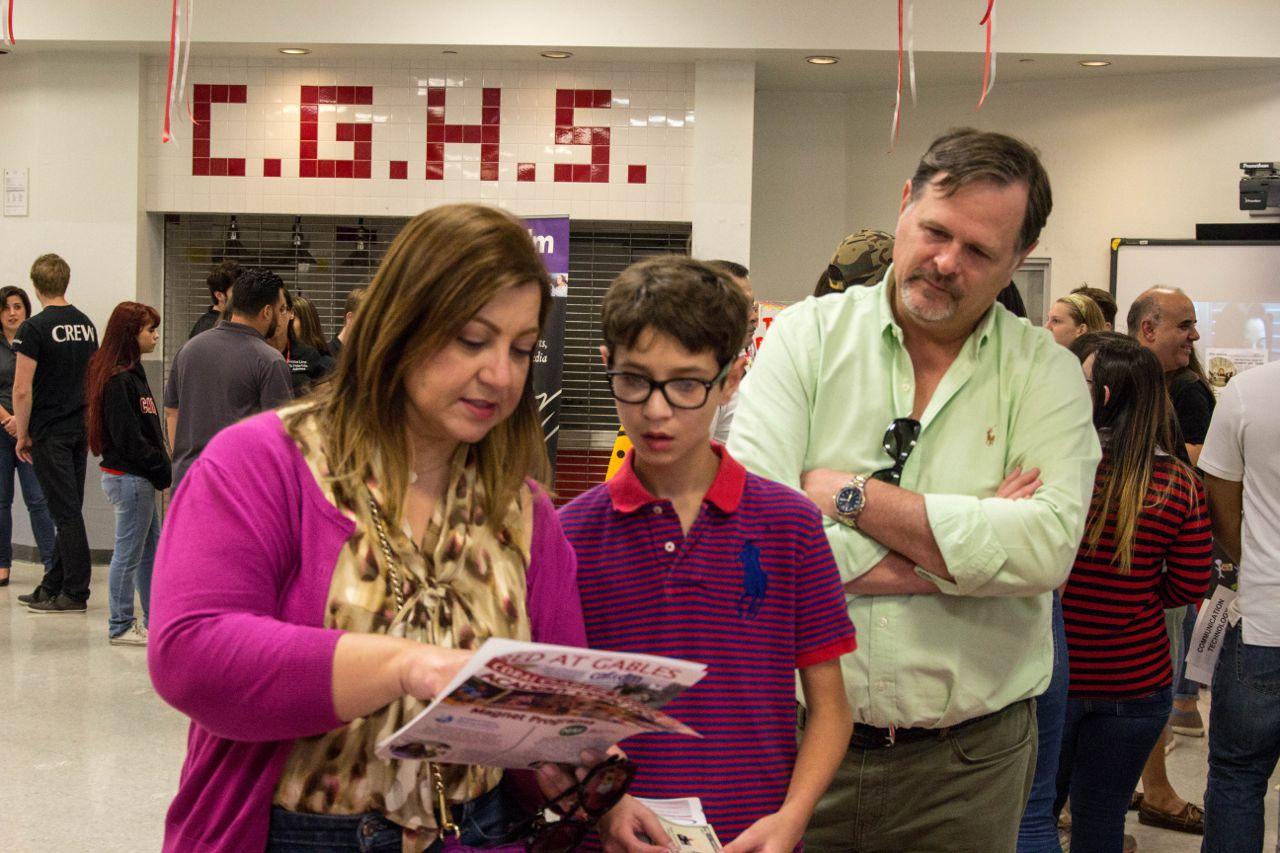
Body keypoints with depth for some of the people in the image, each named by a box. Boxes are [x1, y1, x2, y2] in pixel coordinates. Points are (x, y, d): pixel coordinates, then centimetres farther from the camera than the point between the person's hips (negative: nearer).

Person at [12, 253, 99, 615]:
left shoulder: (34, 329, -12)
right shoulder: (87, 325, 9)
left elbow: (22, 389, -16)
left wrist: (22, 434, -7)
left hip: (50, 432, -7)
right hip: (81, 429, 7)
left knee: (66, 511, -5)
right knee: (68, 509, 11)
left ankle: (75, 592, -1)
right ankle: (51, 587, 19)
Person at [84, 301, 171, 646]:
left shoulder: (130, 373, 13)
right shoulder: (119, 380, -18)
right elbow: (129, 440, -20)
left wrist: (161, 468, 5)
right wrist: (164, 470, -14)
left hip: (138, 477, 10)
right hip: (129, 478, -10)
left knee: (151, 550, 15)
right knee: (128, 553, 1)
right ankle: (120, 627, 11)